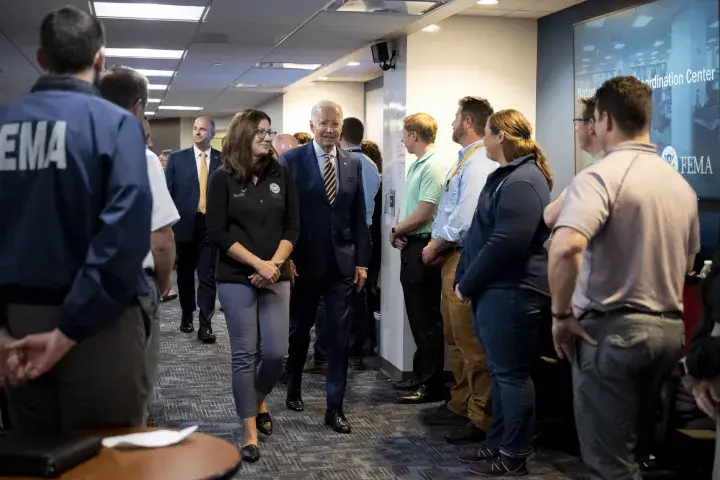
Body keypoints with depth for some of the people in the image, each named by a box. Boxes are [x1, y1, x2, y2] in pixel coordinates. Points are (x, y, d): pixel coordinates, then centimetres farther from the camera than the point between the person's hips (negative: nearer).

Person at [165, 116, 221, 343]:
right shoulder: (177, 158, 3)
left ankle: (205, 324, 1)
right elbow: (167, 191, 2)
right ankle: (187, 315, 31)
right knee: (185, 273, 14)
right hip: (185, 223, 1)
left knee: (208, 275, -3)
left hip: (212, 224, -1)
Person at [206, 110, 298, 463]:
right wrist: (258, 263, -14)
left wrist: (274, 265, -10)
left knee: (276, 352, 1)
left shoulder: (281, 175, 5)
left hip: (276, 276, 3)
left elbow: (292, 226, 5)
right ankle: (250, 433, 10)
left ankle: (259, 401, 32)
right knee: (244, 355, 0)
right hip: (236, 278, -3)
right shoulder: (222, 178, -3)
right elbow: (217, 232, -7)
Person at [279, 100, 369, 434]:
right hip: (304, 262, -2)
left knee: (340, 336, 1)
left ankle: (335, 407, 10)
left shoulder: (352, 164, 6)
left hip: (341, 263, 2)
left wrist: (361, 261, 4)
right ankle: (294, 388, 38)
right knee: (299, 329, 15)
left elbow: (359, 217, 8)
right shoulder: (292, 160, -4)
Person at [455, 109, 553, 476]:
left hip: (512, 293, -10)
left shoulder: (521, 181, -17)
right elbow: (479, 235, 20)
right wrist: (464, 278, 11)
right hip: (495, 291, 10)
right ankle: (497, 443, 28)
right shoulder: (506, 176, 17)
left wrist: (467, 284, -15)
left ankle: (514, 456, 10)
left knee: (512, 374, -1)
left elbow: (505, 243, -25)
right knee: (500, 371, 17)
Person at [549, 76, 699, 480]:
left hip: (613, 329, -7)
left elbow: (565, 248, -31)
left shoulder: (600, 176, -15)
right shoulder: (681, 183, 10)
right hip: (670, 328, 8)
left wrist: (561, 315, -17)